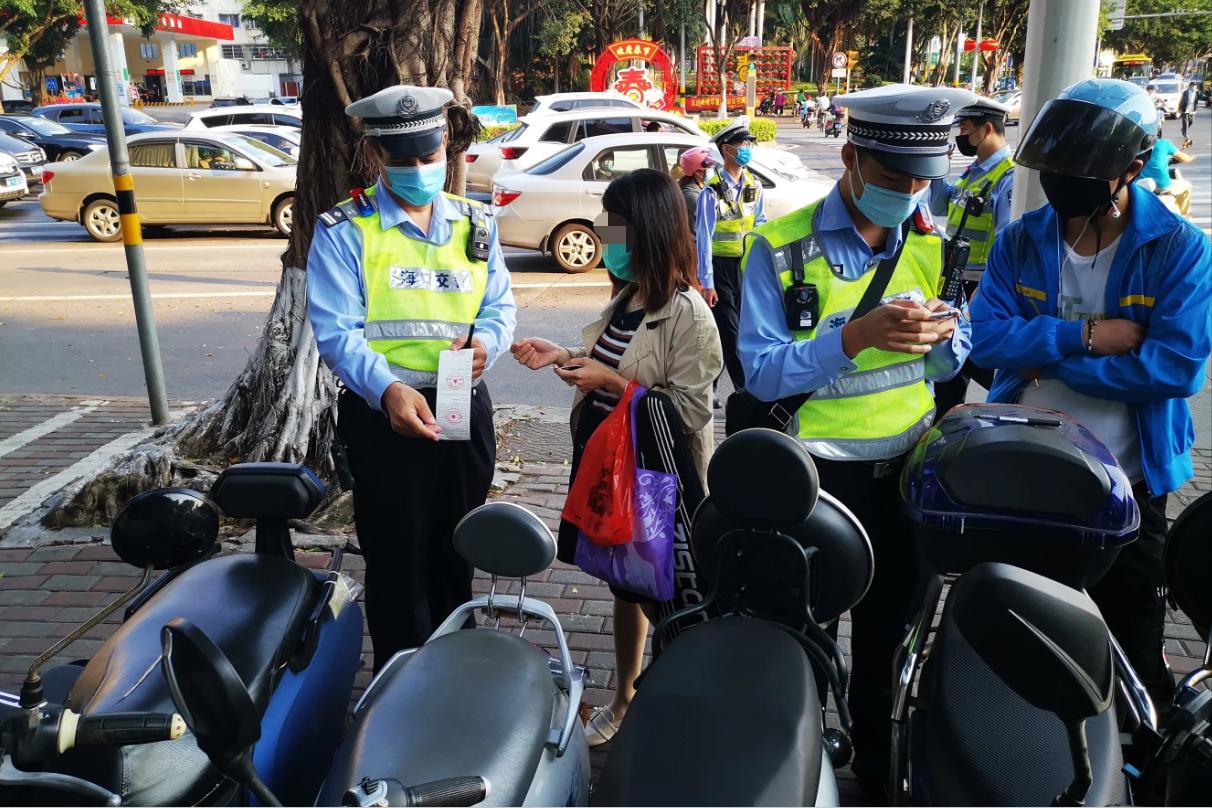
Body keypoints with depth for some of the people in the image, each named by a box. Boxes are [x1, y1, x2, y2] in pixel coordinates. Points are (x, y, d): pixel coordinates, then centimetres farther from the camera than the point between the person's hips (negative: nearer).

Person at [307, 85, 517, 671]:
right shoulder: (344, 231, -6)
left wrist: (485, 340, -15)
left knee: (455, 555, 19)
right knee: (397, 562, 3)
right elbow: (336, 331, -15)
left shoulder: (475, 225, 10)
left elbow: (501, 304, 10)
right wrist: (388, 389, -33)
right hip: (385, 413, -4)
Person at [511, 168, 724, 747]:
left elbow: (689, 409, -22)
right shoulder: (628, 298, 7)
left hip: (659, 477, -8)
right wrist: (562, 356, 6)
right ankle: (624, 699, 37)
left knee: (664, 600, 6)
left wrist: (610, 383, -23)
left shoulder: (687, 313, -19)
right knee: (625, 585, 20)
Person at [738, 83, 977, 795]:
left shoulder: (930, 242, 3)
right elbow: (762, 372, -19)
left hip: (907, 462, 5)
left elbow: (954, 361, 6)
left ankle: (878, 763, 43)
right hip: (816, 469, -4)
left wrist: (942, 337, -17)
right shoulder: (783, 247, -13)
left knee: (890, 625, 20)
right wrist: (856, 337, -30)